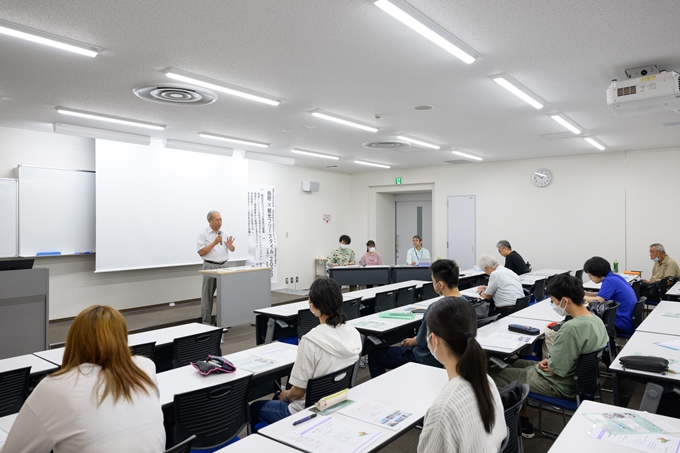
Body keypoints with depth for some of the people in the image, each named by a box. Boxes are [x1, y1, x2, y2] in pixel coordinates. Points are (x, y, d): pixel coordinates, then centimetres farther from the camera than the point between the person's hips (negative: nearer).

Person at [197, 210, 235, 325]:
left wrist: (230, 245, -14)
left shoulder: (223, 234, 9)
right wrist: (214, 243, -19)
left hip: (223, 266, 5)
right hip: (210, 267, -4)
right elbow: (201, 252, -11)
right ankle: (206, 322, 8)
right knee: (207, 295, 1)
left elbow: (233, 249, 10)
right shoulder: (203, 234, -5)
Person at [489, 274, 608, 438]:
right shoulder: (596, 320, -3)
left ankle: (523, 424, 20)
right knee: (518, 364, 27)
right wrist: (550, 360, 0)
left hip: (560, 385, -9)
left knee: (492, 374, 1)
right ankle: (521, 420, 27)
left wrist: (542, 364, -3)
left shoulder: (571, 328, -32)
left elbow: (554, 370, -24)